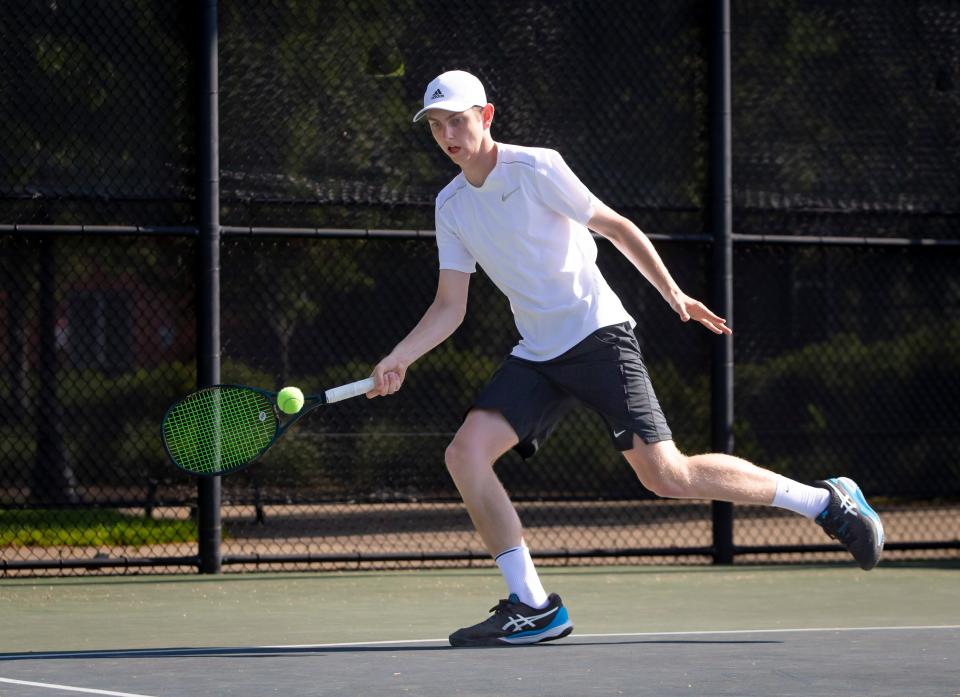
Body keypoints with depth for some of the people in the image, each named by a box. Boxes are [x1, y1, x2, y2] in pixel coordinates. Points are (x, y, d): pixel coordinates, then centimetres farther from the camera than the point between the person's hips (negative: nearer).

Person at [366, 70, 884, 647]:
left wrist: (673, 293, -7)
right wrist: (399, 359, -4)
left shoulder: (536, 168, -8)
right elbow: (450, 307, 10)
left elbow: (617, 227, -3)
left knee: (667, 475, -14)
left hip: (597, 335, -6)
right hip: (537, 357, 6)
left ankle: (828, 501, 1)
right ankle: (533, 608, -7)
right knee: (465, 453, -13)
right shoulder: (451, 207, 10)